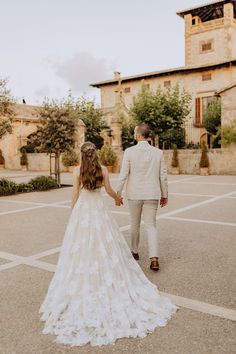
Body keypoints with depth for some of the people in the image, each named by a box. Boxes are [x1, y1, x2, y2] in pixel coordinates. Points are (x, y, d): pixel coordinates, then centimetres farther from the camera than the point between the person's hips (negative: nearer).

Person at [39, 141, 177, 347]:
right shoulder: (103, 170, -3)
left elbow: (75, 194, -5)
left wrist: (72, 211, 8)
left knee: (82, 249, 7)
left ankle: (85, 287, 14)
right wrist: (118, 198, 24)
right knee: (105, 246, 12)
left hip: (83, 209, -1)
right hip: (99, 209, 1)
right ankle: (108, 279, 19)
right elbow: (109, 190, 3)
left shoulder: (78, 171, -6)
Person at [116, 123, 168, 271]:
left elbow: (123, 175, -9)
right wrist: (164, 195, 12)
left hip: (134, 194, -1)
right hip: (152, 195, 1)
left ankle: (135, 252, 34)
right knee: (151, 226, 5)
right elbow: (163, 176, 0)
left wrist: (118, 194, 1)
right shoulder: (158, 152, -3)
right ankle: (154, 258, -6)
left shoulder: (129, 152, -10)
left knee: (135, 224, 17)